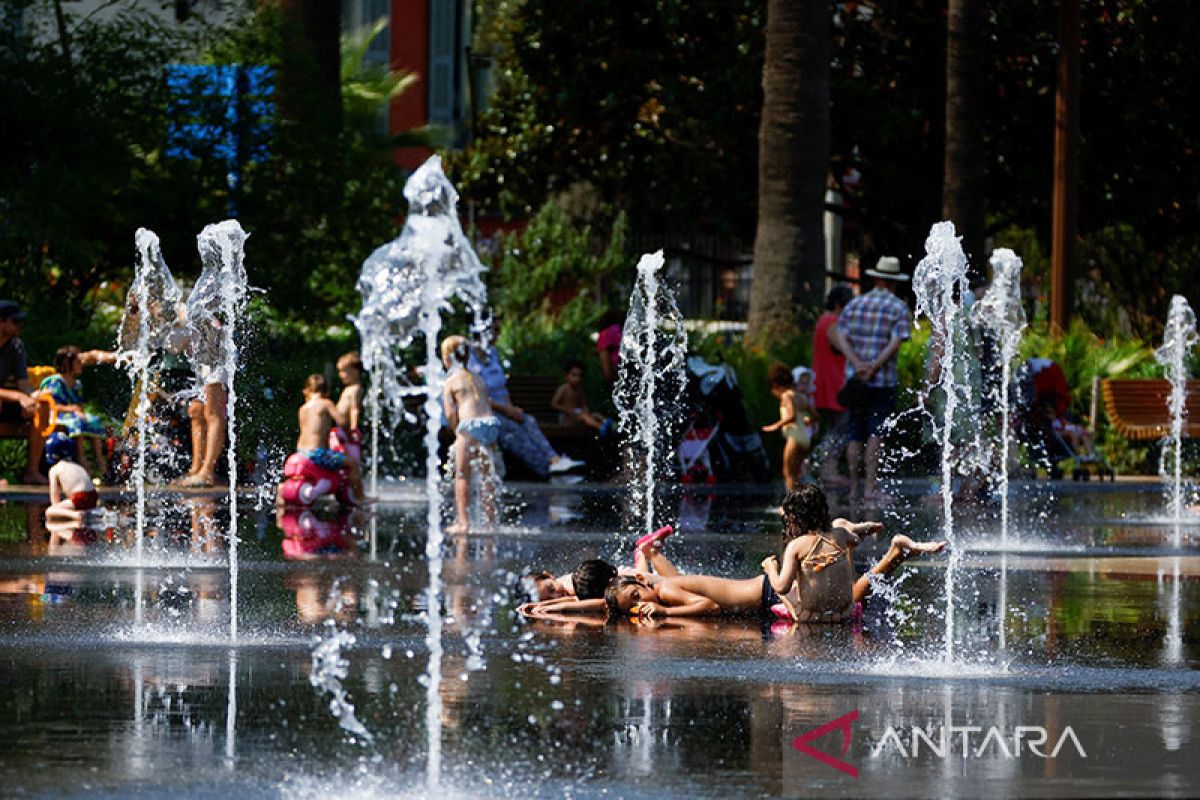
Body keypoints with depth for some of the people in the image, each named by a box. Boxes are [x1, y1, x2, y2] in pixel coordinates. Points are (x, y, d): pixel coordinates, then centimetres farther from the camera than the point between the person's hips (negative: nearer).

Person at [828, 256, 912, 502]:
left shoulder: (854, 305, 10)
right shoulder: (898, 307, 0)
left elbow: (840, 337, 0)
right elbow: (896, 342, -12)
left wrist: (858, 364, -11)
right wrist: (874, 367, -14)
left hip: (854, 379, 3)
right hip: (884, 381, -3)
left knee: (855, 435, 8)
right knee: (875, 434, -4)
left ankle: (854, 489, 9)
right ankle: (871, 487, -10)